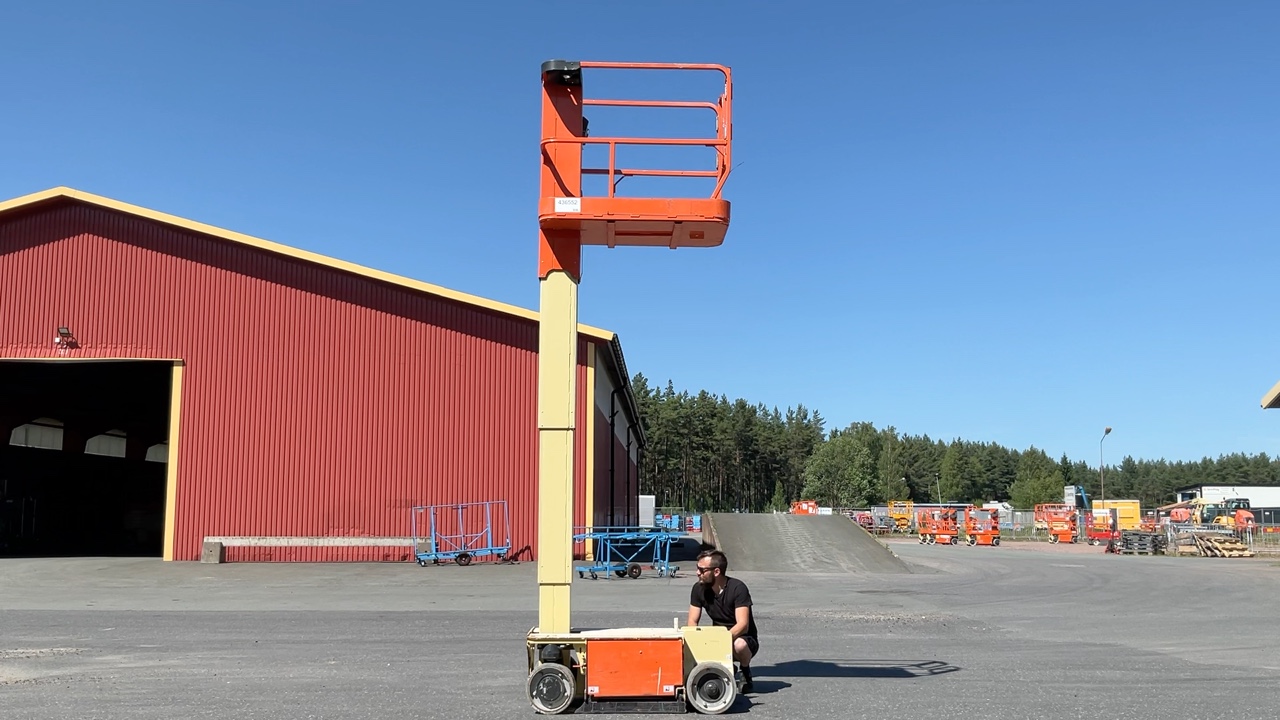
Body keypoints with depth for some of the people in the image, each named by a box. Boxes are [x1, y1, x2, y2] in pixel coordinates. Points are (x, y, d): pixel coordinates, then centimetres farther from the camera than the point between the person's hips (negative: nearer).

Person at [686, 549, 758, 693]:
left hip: (743, 638, -4)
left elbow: (743, 625, -28)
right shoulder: (699, 589, -5)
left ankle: (745, 671, -3)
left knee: (739, 645, -40)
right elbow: (692, 622, -5)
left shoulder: (737, 588, -20)